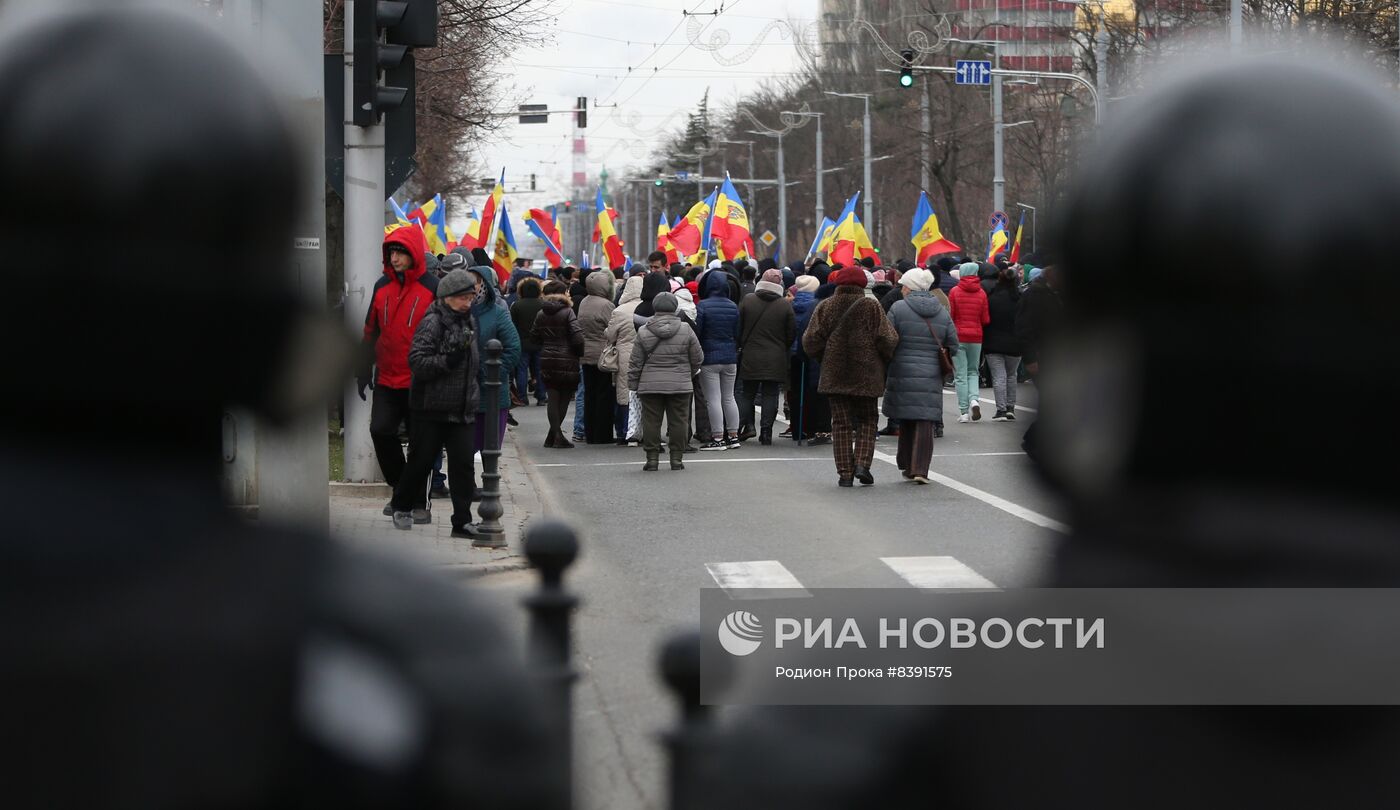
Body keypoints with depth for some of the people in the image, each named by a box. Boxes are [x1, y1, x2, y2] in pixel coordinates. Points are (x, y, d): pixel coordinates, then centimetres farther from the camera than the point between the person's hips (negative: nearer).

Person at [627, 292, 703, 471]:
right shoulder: (686, 330, -2)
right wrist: (691, 373, 23)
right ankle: (676, 458, 8)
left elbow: (635, 362, 1)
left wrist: (633, 383, 9)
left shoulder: (644, 332, -2)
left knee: (651, 421, 5)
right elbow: (697, 358, 5)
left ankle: (652, 458, 4)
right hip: (679, 385, 0)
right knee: (678, 421, 7)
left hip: (650, 385, 0)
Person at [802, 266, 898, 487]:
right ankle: (862, 463, -5)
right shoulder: (872, 307, -5)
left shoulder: (825, 307, 1)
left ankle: (845, 472, 3)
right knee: (867, 420, 12)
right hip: (866, 374, -1)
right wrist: (883, 360, 11)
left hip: (835, 375, 1)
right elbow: (887, 339, -8)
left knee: (841, 423, 7)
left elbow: (811, 341, -1)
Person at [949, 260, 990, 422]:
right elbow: (986, 320, 2)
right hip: (976, 337, 2)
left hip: (958, 336, -2)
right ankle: (974, 399, -7)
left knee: (960, 375, 2)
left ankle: (964, 412, 0)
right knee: (972, 372, 17)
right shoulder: (981, 293, -1)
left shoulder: (955, 292, -7)